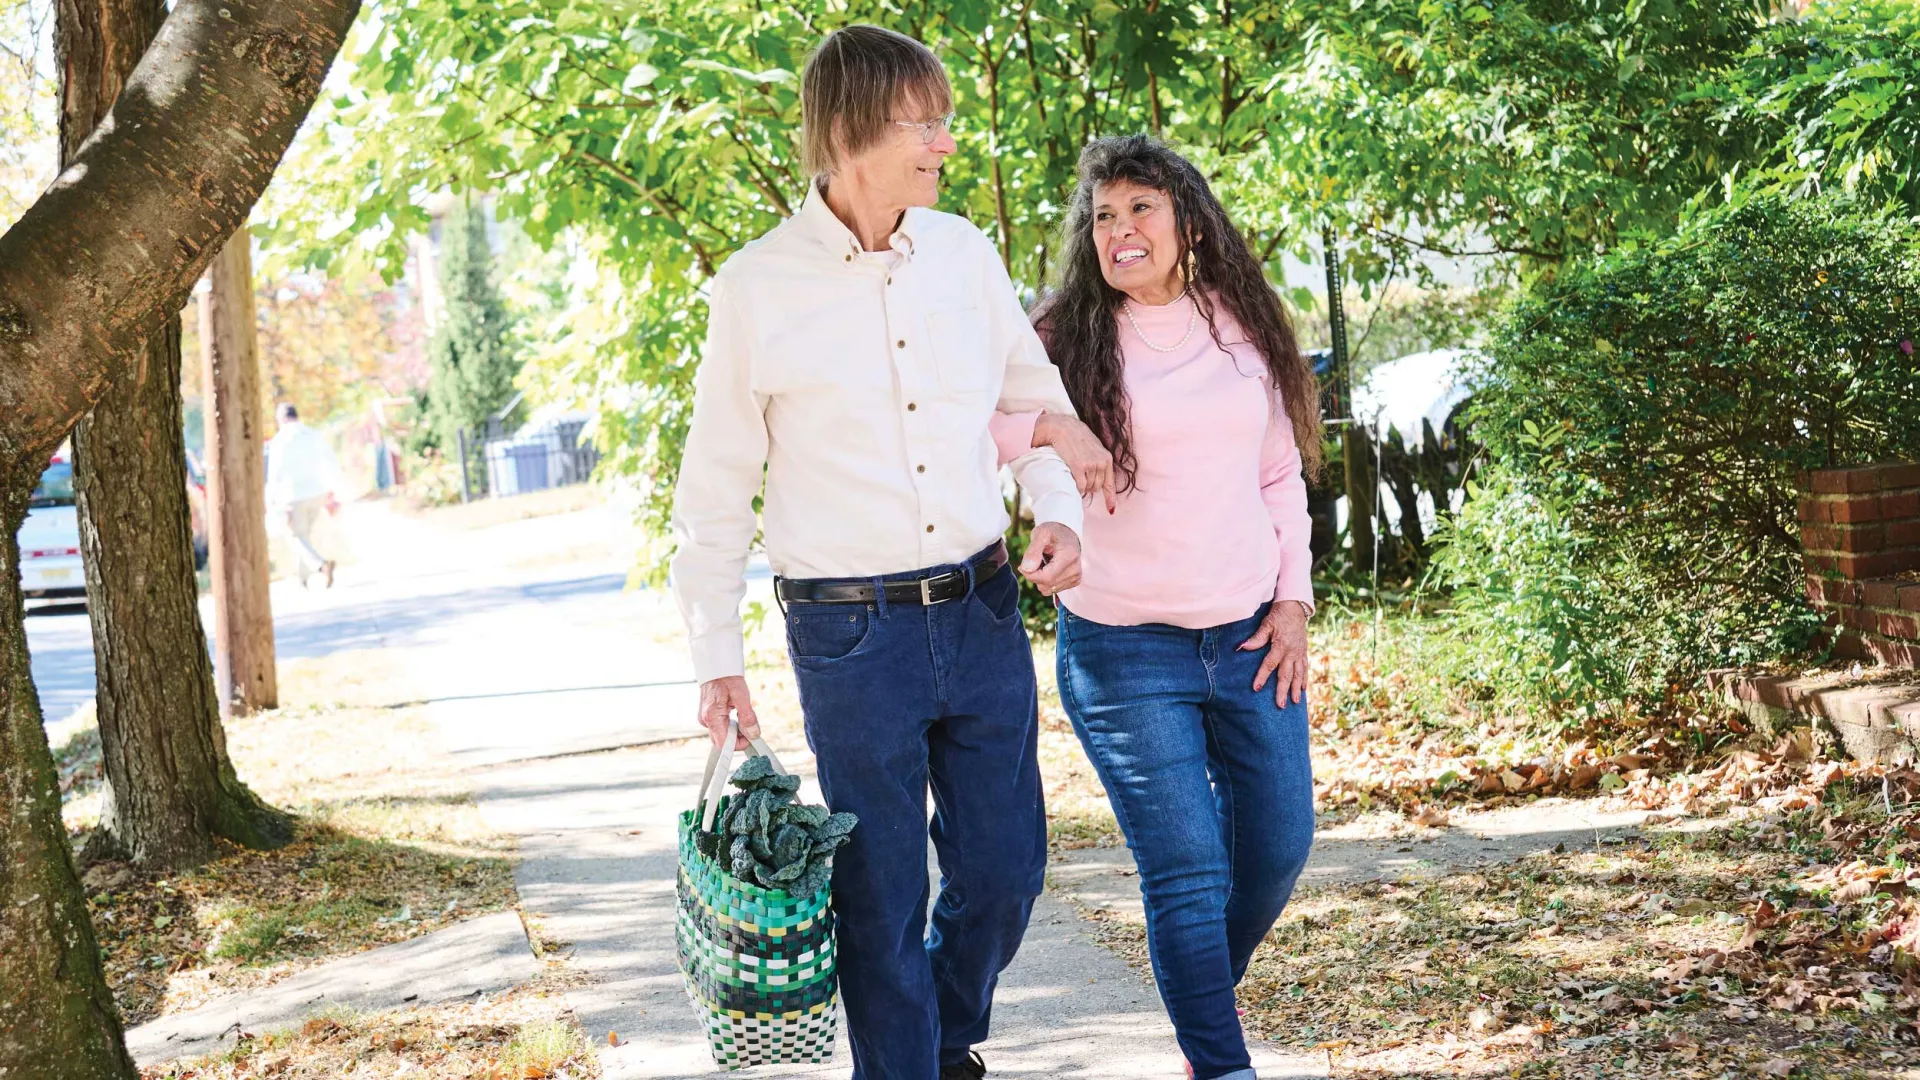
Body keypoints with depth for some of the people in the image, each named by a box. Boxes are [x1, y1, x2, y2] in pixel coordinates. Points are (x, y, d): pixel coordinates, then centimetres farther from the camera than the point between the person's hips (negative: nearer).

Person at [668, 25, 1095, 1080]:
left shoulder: (963, 252, 4)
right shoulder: (757, 288, -7)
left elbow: (1038, 398, 17)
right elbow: (715, 489, 0)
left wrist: (1060, 512, -2)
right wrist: (716, 658, -3)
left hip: (983, 613, 4)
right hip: (852, 635, -4)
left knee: (1004, 872, 12)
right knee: (882, 900, 3)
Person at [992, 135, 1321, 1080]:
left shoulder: (1242, 330, 7)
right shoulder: (1063, 340, -4)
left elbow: (1282, 475, 14)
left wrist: (1294, 601, 6)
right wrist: (1051, 427, -26)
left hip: (1251, 637, 4)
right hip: (1124, 648, -4)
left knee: (1277, 850, 11)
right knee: (1186, 871, -4)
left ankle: (1203, 995, 37)